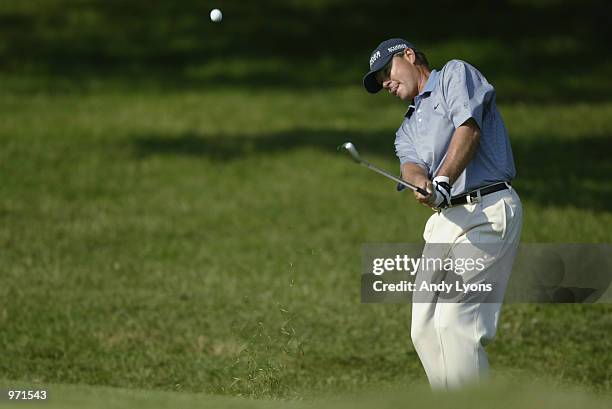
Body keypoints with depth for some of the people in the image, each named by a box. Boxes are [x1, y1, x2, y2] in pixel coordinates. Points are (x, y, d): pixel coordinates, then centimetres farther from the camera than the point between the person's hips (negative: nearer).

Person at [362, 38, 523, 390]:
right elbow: (412, 165, 3)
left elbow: (468, 129, -10)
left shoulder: (456, 73, 8)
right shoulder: (408, 129, 26)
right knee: (425, 329, 2)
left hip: (489, 210, -8)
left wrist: (443, 180, -25)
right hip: (445, 217, 8)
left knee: (454, 320, -17)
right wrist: (423, 183, -22)